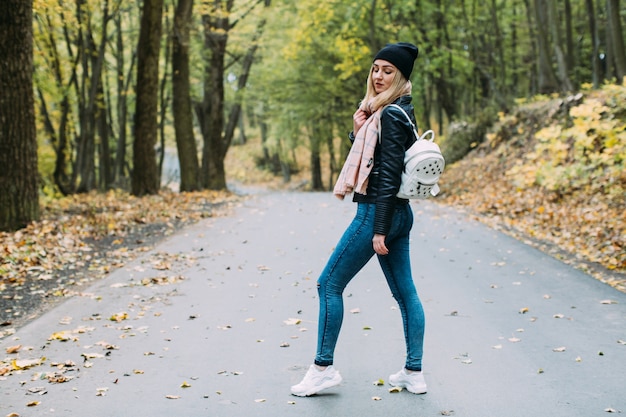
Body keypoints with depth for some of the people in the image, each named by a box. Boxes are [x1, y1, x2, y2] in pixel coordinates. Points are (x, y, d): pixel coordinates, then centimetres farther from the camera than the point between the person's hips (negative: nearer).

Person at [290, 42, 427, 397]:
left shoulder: (391, 116, -15)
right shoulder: (397, 112, 15)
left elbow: (389, 176, -20)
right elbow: (367, 159, 18)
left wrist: (379, 231, -20)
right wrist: (359, 129, 0)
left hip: (378, 212, -10)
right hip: (399, 214, 10)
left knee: (330, 285, -1)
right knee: (405, 292, 11)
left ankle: (323, 368, 6)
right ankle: (414, 373, 17)